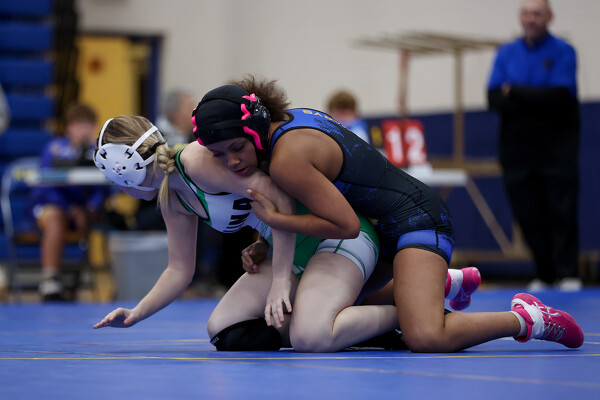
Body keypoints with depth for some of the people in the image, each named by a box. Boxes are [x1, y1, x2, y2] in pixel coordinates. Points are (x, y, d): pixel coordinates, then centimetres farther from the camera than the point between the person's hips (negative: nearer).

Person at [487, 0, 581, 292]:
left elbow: (559, 96, -14)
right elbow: (494, 100, 0)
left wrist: (515, 92, -9)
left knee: (561, 212, -6)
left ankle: (568, 274, -3)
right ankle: (543, 276, 9)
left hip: (556, 148, -3)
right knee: (528, 216, 1)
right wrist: (537, 101, -14)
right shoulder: (506, 54, 10)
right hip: (517, 149, 3)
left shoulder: (563, 52, -1)